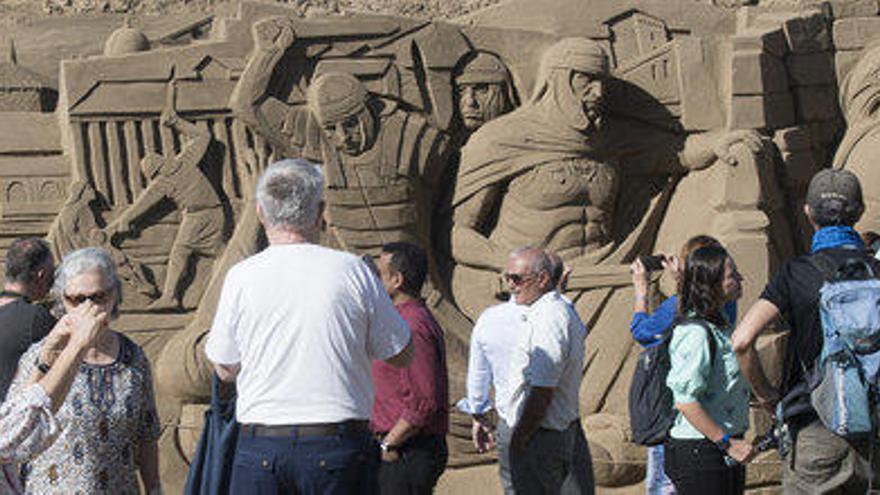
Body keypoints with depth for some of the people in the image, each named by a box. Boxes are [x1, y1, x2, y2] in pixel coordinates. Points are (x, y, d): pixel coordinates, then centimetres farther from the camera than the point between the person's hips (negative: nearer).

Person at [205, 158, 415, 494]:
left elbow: (226, 369, 9)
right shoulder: (353, 271, -3)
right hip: (339, 447, 0)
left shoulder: (241, 278, -2)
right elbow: (402, 356, 8)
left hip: (260, 450, 0)